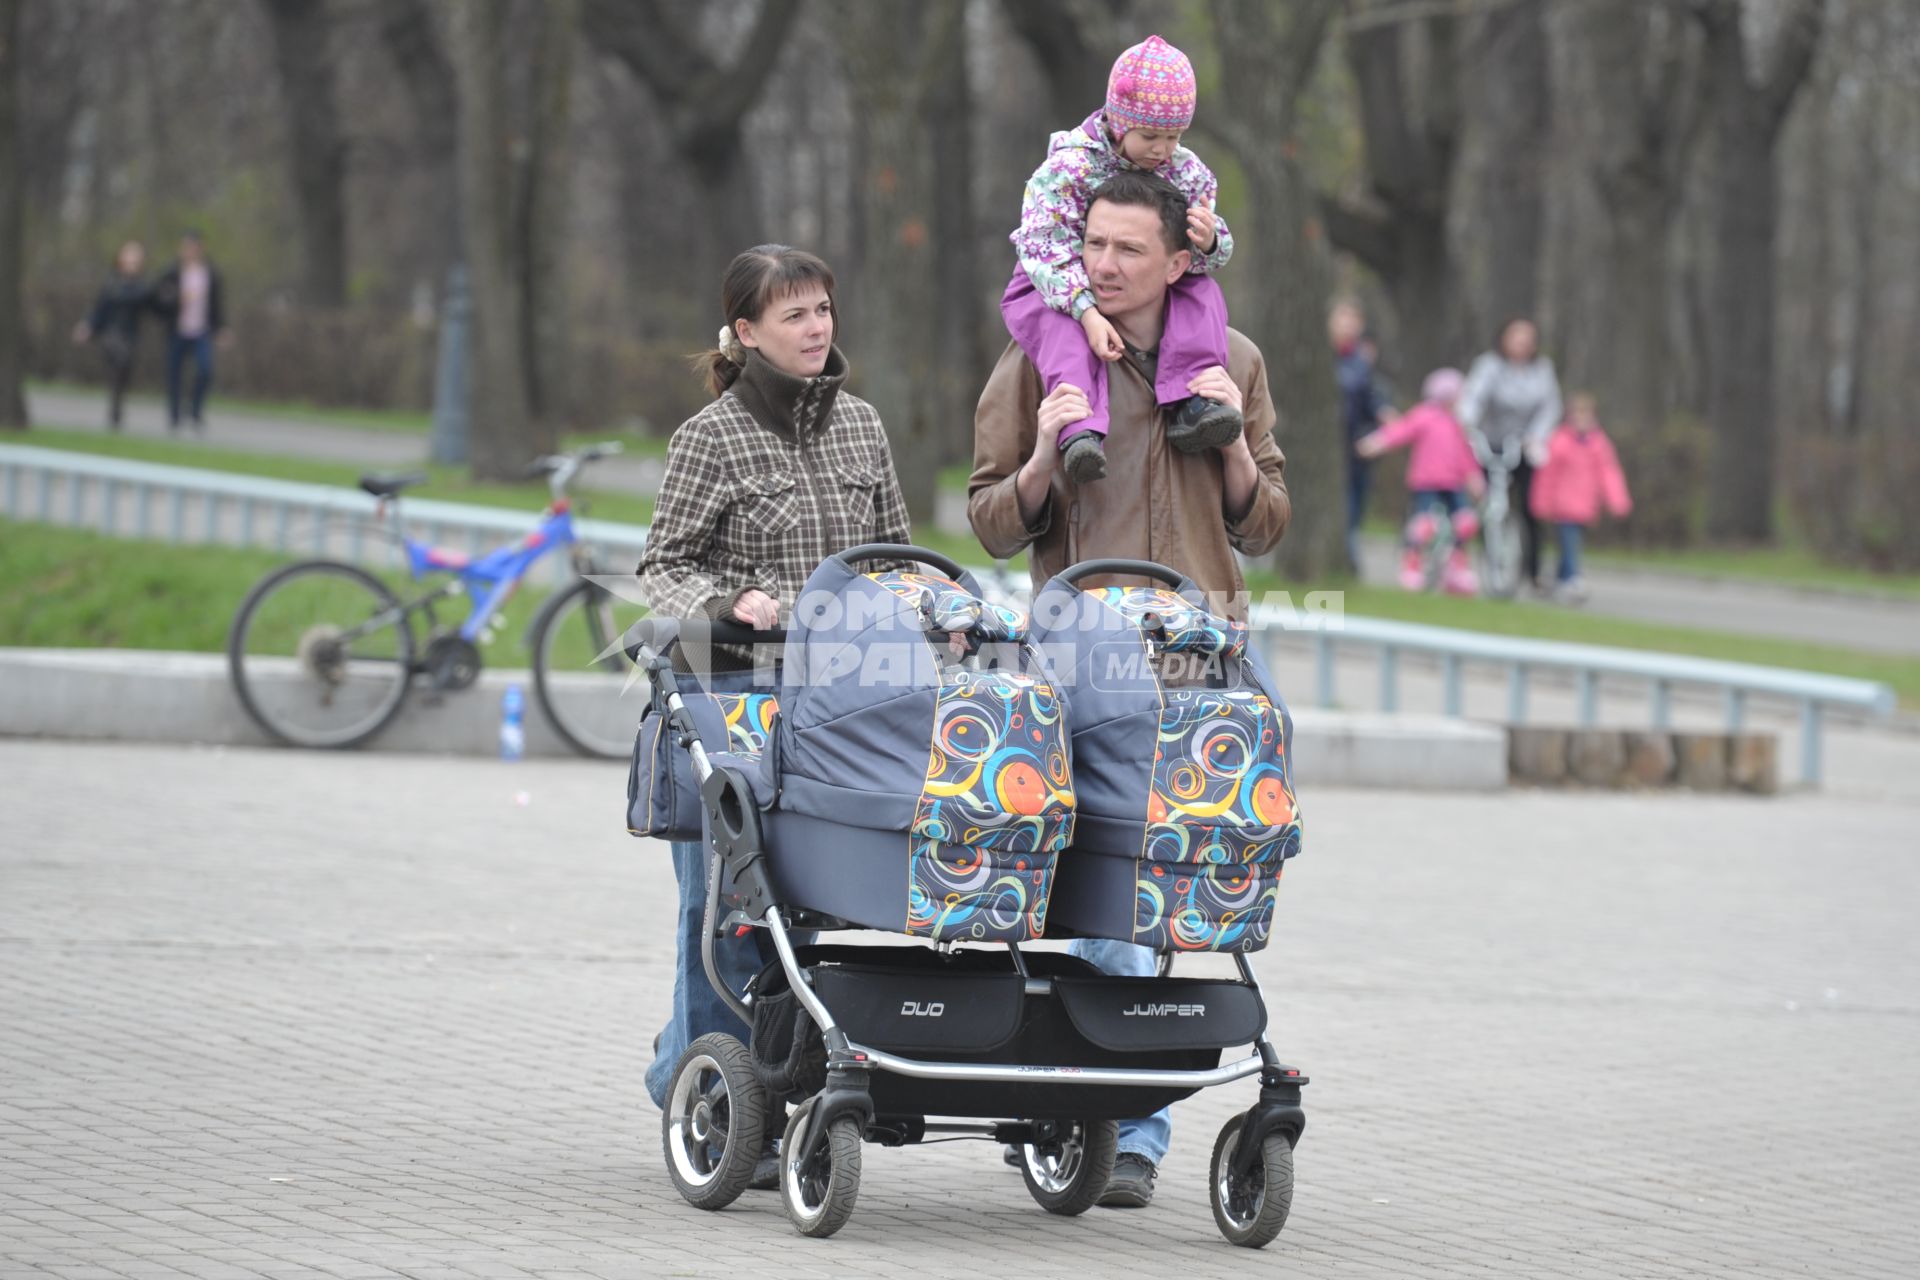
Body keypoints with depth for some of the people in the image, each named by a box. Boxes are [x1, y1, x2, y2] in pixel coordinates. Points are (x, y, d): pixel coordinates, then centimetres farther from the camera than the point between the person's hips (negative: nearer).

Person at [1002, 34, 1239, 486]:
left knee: (1203, 293, -20)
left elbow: (1203, 260, -2)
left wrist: (1208, 244, -30)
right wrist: (1086, 312, -40)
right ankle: (1080, 429, -54)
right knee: (1064, 329, -36)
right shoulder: (1068, 167, -19)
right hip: (1062, 290, -4)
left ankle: (1190, 406, -32)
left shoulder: (1187, 172, -4)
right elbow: (1046, 248, -26)